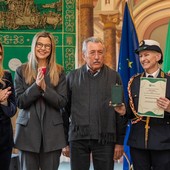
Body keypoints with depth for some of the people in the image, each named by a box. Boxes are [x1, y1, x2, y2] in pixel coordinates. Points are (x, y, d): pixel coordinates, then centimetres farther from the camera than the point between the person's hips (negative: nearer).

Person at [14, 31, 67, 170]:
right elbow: (20, 102, -2)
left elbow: (62, 102, -3)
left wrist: (44, 87, -16)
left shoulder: (59, 72, 5)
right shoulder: (22, 71, 4)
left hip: (52, 131, 0)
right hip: (28, 130, 0)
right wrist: (36, 86, -16)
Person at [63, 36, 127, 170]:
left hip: (105, 139, -1)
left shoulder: (114, 77, 4)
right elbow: (65, 110, 8)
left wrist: (120, 142, 2)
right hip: (78, 139, 1)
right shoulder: (72, 77, 6)